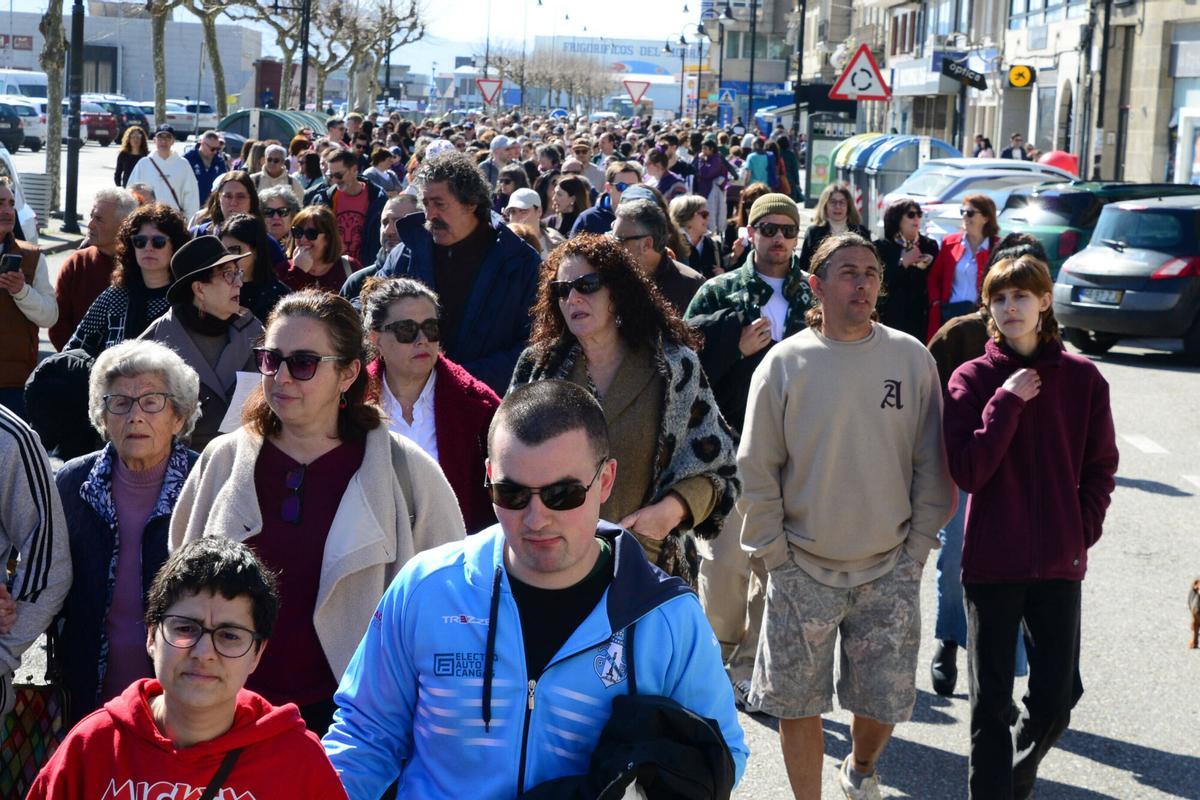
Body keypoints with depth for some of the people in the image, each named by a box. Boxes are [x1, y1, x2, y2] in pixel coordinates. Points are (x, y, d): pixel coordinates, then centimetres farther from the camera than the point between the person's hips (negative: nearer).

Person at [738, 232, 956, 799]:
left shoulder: (911, 358, -1)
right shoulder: (785, 363, -5)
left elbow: (931, 464, 4)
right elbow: (757, 470, 0)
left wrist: (917, 547, 1)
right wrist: (775, 554, -3)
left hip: (890, 569, 1)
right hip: (803, 571, -1)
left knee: (885, 700, 9)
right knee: (798, 703, 5)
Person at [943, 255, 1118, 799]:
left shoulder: (1082, 378, 1)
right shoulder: (972, 380, -3)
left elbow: (1100, 467, 8)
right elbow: (967, 471, -13)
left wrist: (1084, 529, -2)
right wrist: (1007, 403, -16)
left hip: (1060, 561, 1)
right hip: (992, 561, -1)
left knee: (1055, 698, 5)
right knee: (991, 701, 5)